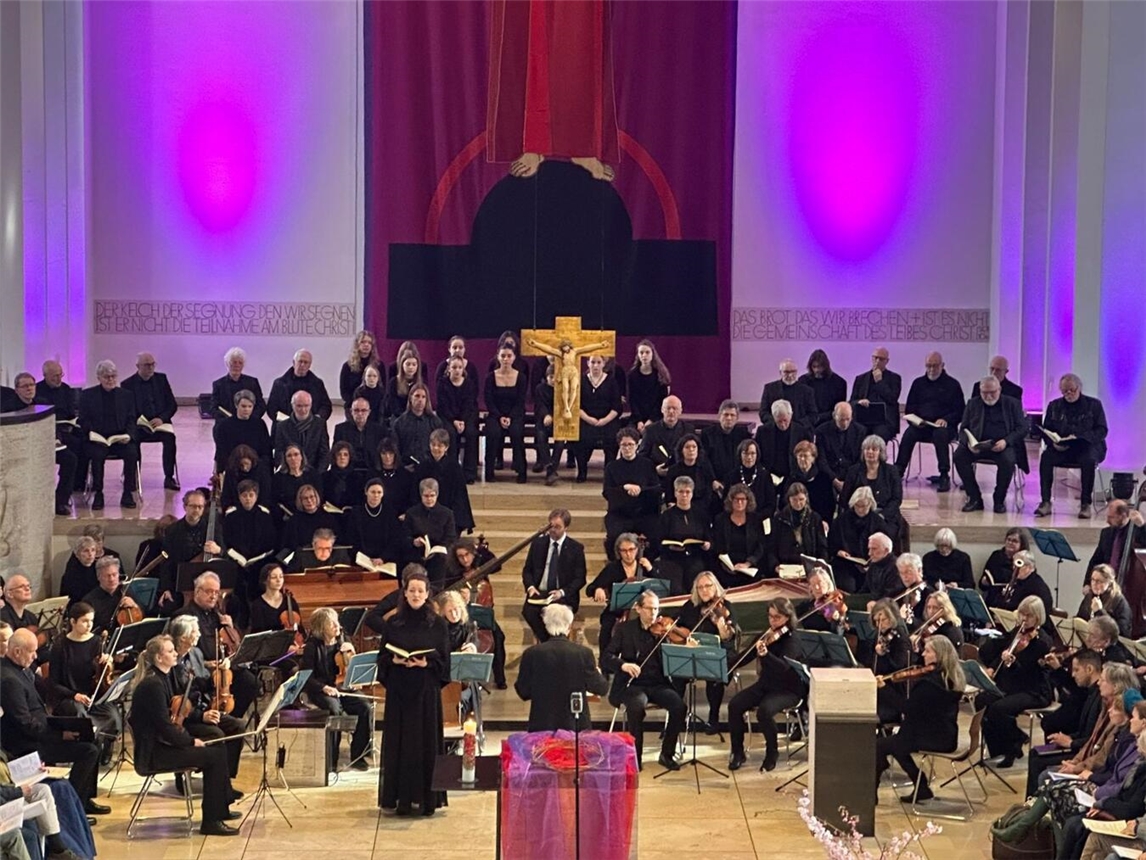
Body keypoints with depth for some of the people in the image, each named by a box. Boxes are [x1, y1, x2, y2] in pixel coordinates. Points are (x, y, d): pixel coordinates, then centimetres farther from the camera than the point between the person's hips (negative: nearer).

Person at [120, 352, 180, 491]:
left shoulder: (161, 379, 10)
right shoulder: (128, 384, 4)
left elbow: (172, 404, 8)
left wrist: (162, 418, -11)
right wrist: (139, 423, -17)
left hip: (159, 422, 2)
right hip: (138, 426, -2)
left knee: (170, 437, -30)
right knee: (133, 439, -34)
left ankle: (169, 478, -25)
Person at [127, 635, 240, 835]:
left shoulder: (163, 679, 12)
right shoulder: (153, 685, -19)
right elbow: (164, 726, -22)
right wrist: (191, 741, -11)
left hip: (162, 743, 10)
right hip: (153, 753, -10)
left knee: (217, 750, 6)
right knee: (215, 756, -15)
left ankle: (221, 809, 15)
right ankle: (211, 821, -11)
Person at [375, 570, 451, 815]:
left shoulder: (437, 624, 3)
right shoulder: (393, 624, 5)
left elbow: (444, 659, 1)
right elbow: (382, 657, 6)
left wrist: (426, 663, -16)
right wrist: (395, 661, -13)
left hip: (427, 691, -1)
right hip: (399, 690, 1)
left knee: (427, 741, 0)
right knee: (399, 742, 1)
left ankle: (427, 798, 7)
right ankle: (402, 798, 7)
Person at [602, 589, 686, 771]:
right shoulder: (624, 629, 4)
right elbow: (605, 659, -5)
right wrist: (623, 664, -26)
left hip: (658, 684, 2)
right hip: (631, 684, -2)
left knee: (679, 705, -27)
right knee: (637, 705, -36)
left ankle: (667, 754, -7)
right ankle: (635, 756, -17)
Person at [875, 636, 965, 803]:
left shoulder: (929, 681, -23)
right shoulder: (953, 678, 5)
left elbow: (907, 708, -18)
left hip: (930, 738, -9)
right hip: (947, 737, 9)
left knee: (879, 746, -1)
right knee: (896, 741, 28)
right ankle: (920, 788, 27)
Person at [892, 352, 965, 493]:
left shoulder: (952, 384, 8)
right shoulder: (918, 383, 17)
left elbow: (959, 412, 3)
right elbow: (909, 408, 15)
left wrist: (946, 420, -16)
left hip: (944, 426, -2)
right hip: (920, 425, 2)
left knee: (940, 434, -37)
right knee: (909, 434, -30)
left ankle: (944, 476, -33)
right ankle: (898, 472, -33)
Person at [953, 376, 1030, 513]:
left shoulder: (1012, 404, 10)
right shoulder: (973, 404, 16)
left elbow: (1023, 428, 2)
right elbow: (964, 429, 11)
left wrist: (1006, 441, -17)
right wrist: (969, 443, -13)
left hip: (1002, 445, -2)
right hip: (977, 445, 2)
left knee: (1008, 461, -36)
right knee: (959, 455, -28)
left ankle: (999, 500, -13)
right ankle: (974, 499, -17)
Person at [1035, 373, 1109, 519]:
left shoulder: (1094, 405, 6)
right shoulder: (1054, 406, 14)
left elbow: (1102, 431, -2)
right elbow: (1046, 430, 13)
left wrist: (1082, 438, -20)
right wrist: (1053, 442, -11)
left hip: (1086, 447, -2)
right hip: (1061, 447, 2)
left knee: (1088, 460, -37)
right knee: (1046, 457, -30)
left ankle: (1085, 504, -28)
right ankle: (1045, 502, -30)